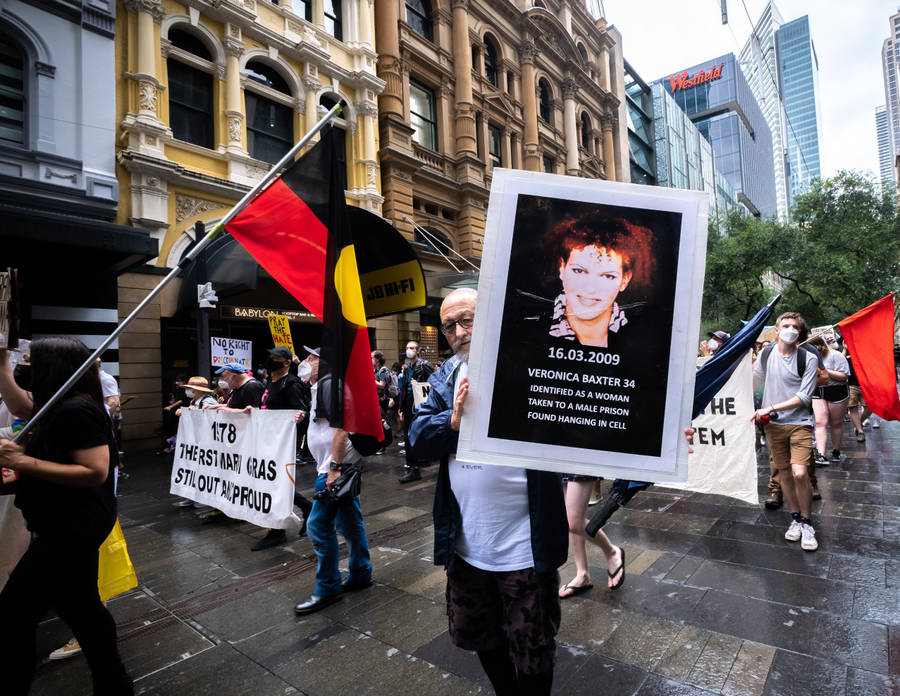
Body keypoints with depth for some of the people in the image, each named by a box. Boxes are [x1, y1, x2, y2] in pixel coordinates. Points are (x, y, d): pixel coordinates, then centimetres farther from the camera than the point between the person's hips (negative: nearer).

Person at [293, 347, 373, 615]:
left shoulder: (329, 384, -14)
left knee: (319, 525, -5)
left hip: (336, 465, -11)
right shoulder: (323, 385, 18)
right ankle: (361, 574, 28)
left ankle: (328, 588, 7)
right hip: (340, 465, 11)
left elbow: (341, 425, -23)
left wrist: (334, 467, -25)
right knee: (349, 522, 16)